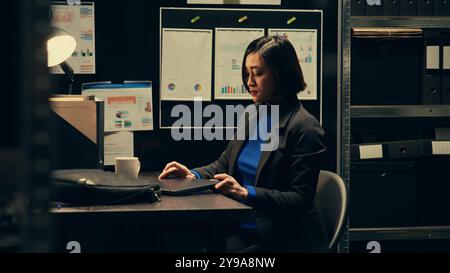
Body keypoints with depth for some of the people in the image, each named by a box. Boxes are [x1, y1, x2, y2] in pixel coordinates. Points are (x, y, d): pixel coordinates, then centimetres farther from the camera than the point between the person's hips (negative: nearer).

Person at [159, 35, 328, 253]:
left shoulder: (305, 129, -12)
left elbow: (300, 200, -15)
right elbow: (224, 164, 21)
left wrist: (247, 193, -25)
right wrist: (195, 175, 0)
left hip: (284, 241, -7)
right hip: (242, 231, 7)